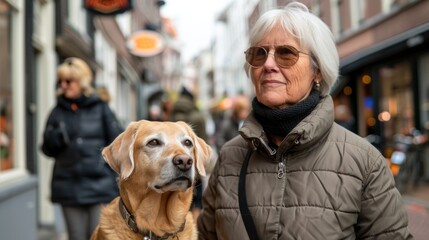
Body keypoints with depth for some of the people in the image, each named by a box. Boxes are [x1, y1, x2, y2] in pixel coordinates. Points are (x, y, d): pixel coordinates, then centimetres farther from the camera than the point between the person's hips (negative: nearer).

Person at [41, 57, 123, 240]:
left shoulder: (100, 109, 1)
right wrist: (55, 139, -12)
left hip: (100, 186, -2)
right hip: (69, 189, 3)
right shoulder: (58, 112, 8)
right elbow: (47, 149, 10)